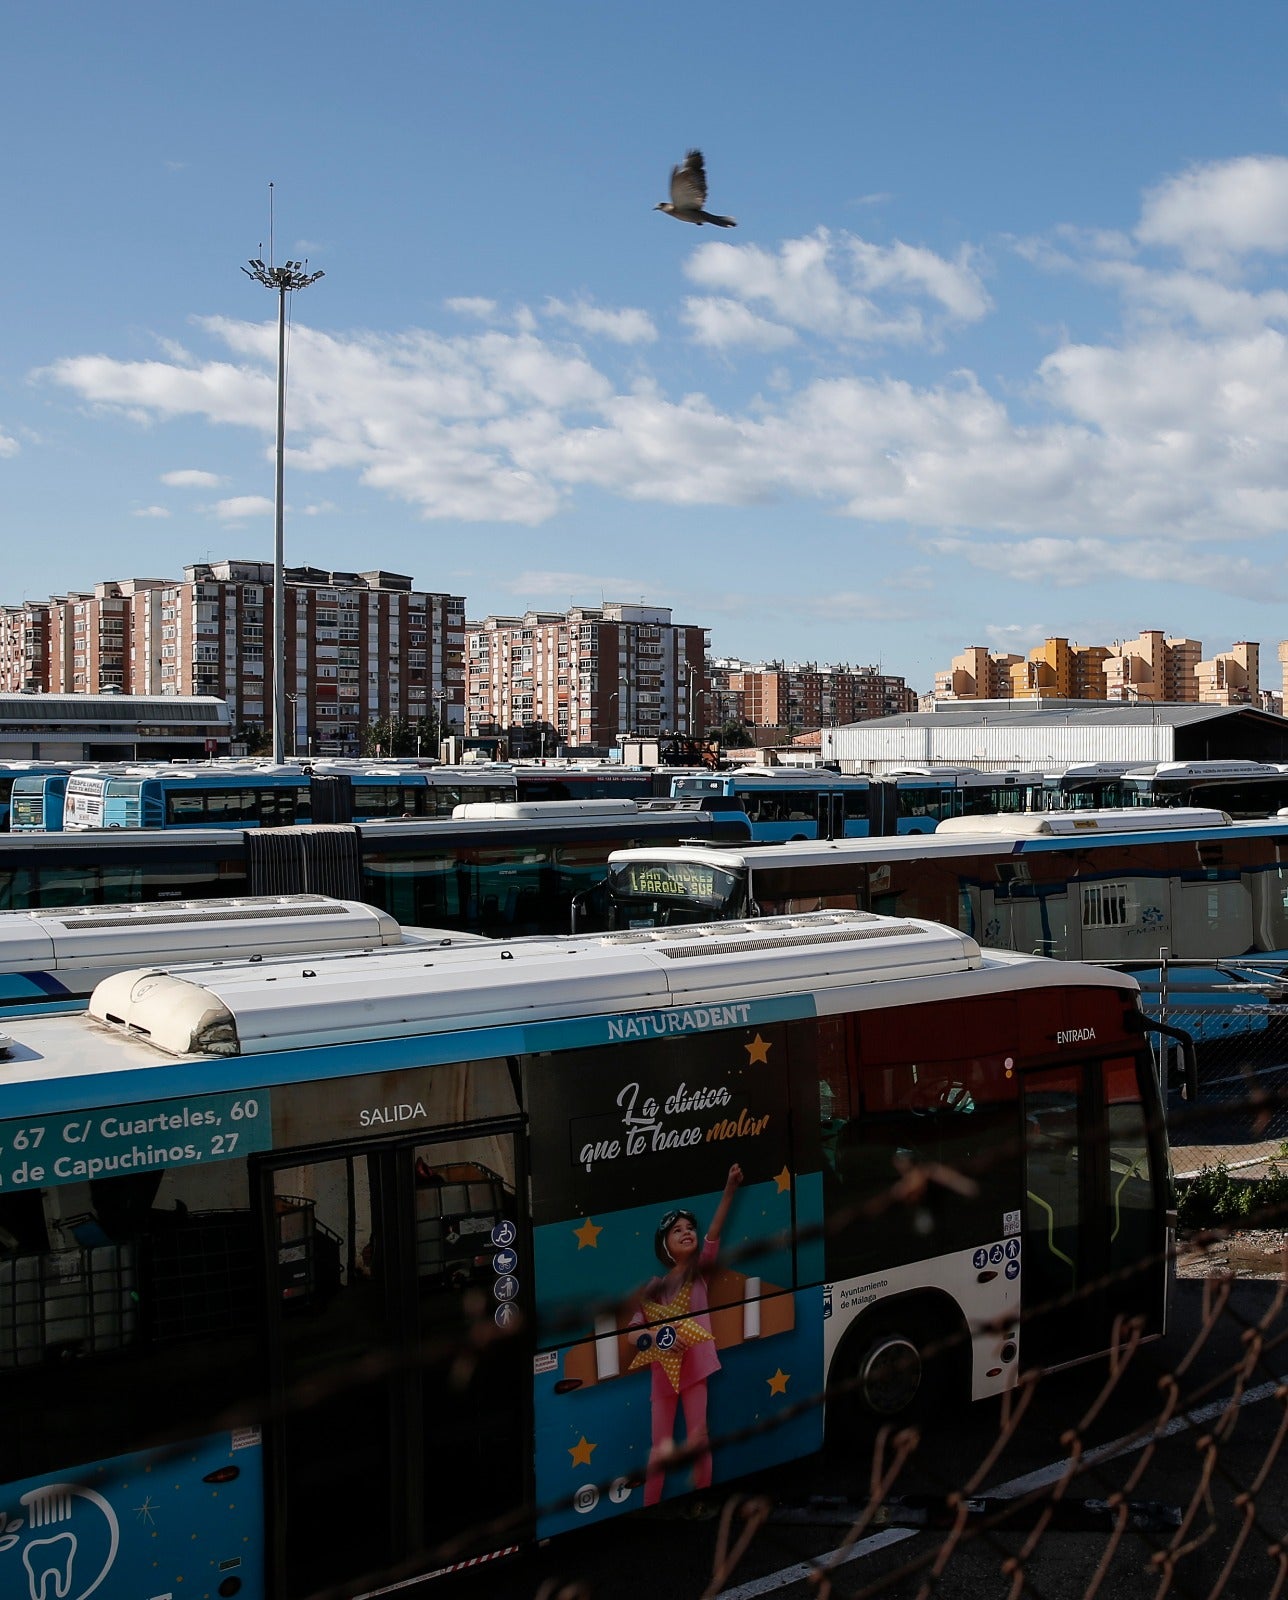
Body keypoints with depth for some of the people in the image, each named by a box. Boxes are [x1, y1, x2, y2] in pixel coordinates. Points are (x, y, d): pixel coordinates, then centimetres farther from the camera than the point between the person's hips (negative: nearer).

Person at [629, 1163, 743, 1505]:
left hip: (695, 1366, -2)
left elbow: (714, 1234, -13)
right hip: (662, 1371, 2)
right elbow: (635, 1327, 2)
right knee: (659, 1447, 6)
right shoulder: (654, 1287, 8)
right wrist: (655, 1337, -20)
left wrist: (729, 1189, -29)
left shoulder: (700, 1271, 3)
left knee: (698, 1441, -2)